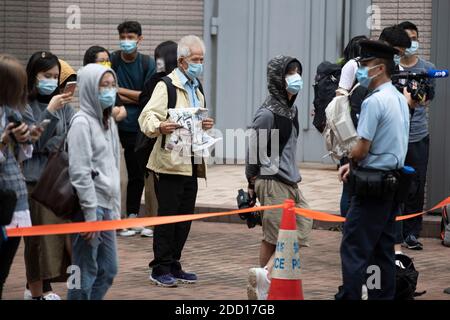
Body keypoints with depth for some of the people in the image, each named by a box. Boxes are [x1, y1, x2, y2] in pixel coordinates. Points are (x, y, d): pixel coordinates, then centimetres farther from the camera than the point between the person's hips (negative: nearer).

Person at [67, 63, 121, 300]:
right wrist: (91, 214, -19)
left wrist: (115, 209, 15)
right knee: (86, 272, -5)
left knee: (108, 270, 12)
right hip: (90, 206, -9)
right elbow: (80, 173, -17)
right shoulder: (82, 123, -12)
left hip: (107, 205, 9)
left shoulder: (109, 122, 15)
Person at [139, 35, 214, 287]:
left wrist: (206, 125, 5)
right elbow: (147, 117, -15)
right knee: (167, 215, -5)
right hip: (170, 162, -8)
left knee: (185, 216, 9)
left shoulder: (197, 88, 19)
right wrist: (159, 126, -37)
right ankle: (160, 269, 1)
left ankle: (174, 266, 17)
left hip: (192, 162, 8)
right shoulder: (166, 86, -7)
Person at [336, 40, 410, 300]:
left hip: (372, 186, -9)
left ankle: (349, 296, -8)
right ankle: (384, 296, 15)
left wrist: (352, 162, 3)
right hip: (394, 183, 9)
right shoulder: (400, 100, 12)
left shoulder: (374, 101, -17)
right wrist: (355, 165, 16)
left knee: (354, 248, -6)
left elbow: (362, 149, -18)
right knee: (384, 248, 12)